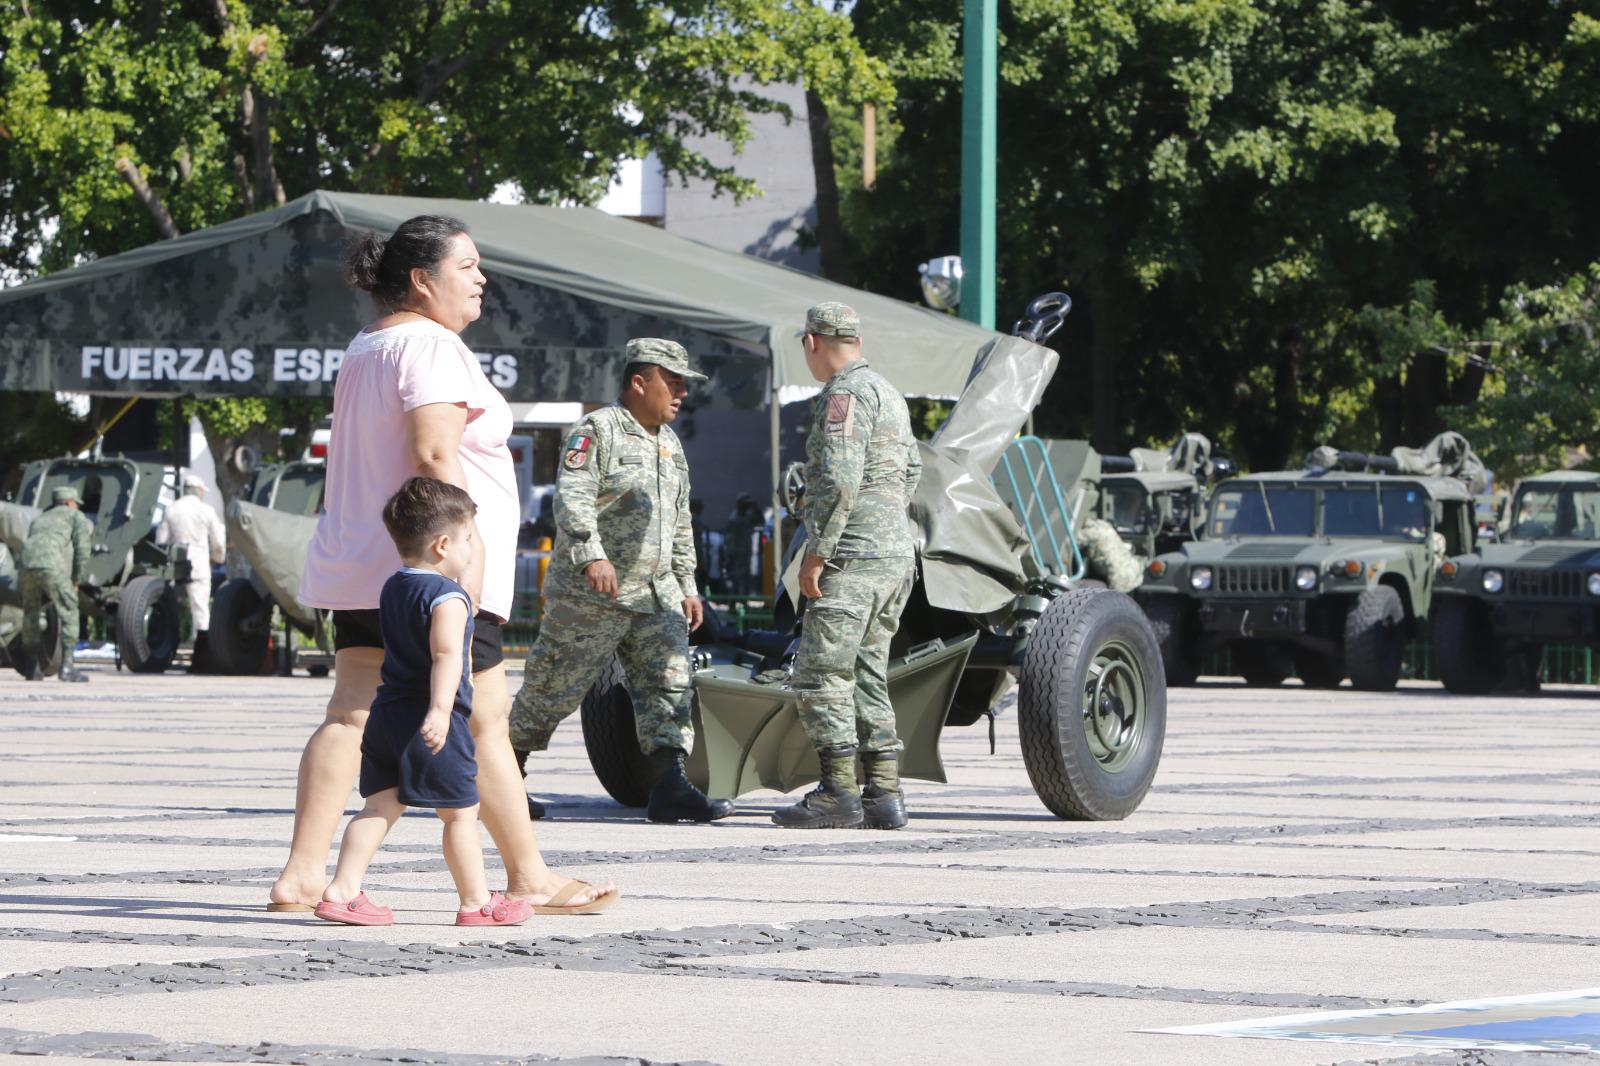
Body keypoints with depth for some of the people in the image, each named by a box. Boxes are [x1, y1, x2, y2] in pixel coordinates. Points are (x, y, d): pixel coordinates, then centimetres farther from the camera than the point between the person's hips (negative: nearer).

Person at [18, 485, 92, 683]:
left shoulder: (39, 521, 39)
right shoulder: (76, 516, 22)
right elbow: (82, 548, 8)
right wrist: (76, 580, 15)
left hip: (26, 566, 5)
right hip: (53, 568, -5)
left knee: (31, 615, 21)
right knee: (68, 613, 5)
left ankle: (32, 668, 21)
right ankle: (67, 666, -5)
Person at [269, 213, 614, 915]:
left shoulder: (364, 349, 19)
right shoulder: (430, 346, -12)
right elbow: (433, 455, -22)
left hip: (358, 563, 9)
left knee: (350, 714, 2)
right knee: (483, 721, 0)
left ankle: (302, 873, -6)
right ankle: (529, 876, 7)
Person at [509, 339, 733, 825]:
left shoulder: (669, 443, 18)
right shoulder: (596, 432, -9)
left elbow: (680, 524, 25)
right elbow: (572, 498, -22)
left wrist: (688, 587, 21)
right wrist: (592, 555, -35)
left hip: (655, 593, 8)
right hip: (589, 597, -7)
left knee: (668, 683, -5)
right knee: (554, 687, 0)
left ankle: (669, 788, -9)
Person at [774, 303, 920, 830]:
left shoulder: (845, 394, -12)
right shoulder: (888, 393, 19)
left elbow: (840, 480, -21)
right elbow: (910, 471, 29)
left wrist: (815, 554, -18)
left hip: (853, 557, -10)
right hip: (897, 555, 10)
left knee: (820, 673, -8)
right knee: (867, 675, 11)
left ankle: (839, 792, -11)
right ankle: (884, 795, 7)